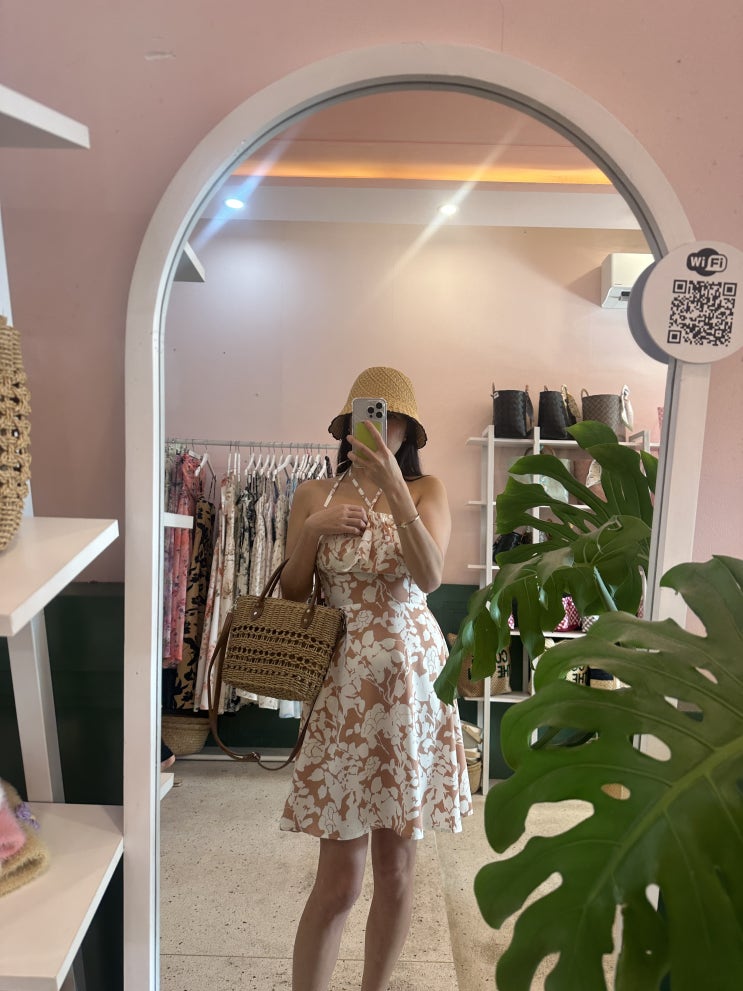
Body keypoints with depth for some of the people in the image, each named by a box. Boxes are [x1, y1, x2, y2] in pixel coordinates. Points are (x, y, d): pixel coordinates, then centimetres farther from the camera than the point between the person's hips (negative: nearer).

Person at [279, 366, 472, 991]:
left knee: (397, 867, 13)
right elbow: (290, 597, 6)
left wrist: (390, 483, -22)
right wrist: (312, 532, -10)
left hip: (413, 681, 1)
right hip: (346, 685, -1)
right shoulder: (315, 495, 5)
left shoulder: (426, 491, 4)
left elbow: (429, 576, -14)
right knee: (340, 879, 0)